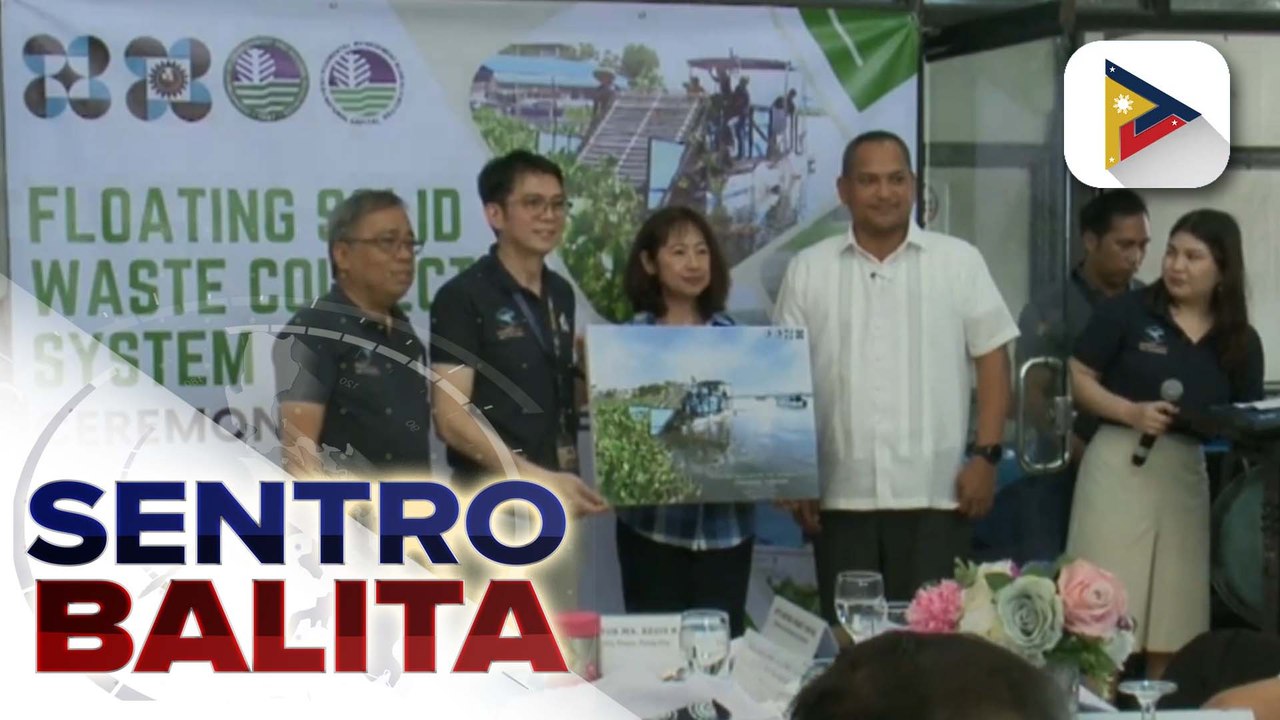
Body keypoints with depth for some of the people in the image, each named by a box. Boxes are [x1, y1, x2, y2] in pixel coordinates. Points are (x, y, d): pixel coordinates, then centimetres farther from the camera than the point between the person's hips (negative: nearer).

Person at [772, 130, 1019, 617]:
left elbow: (992, 359, 5)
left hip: (936, 492, -1)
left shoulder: (958, 261, 5)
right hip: (841, 495, 1)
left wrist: (986, 454, -4)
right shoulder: (808, 271, 8)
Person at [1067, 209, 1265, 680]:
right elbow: (1078, 379, -2)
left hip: (1188, 475, 4)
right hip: (1120, 466, -4)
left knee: (1174, 621, 8)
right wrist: (1131, 412, -15)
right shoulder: (1127, 311, -2)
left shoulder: (1240, 342, 9)